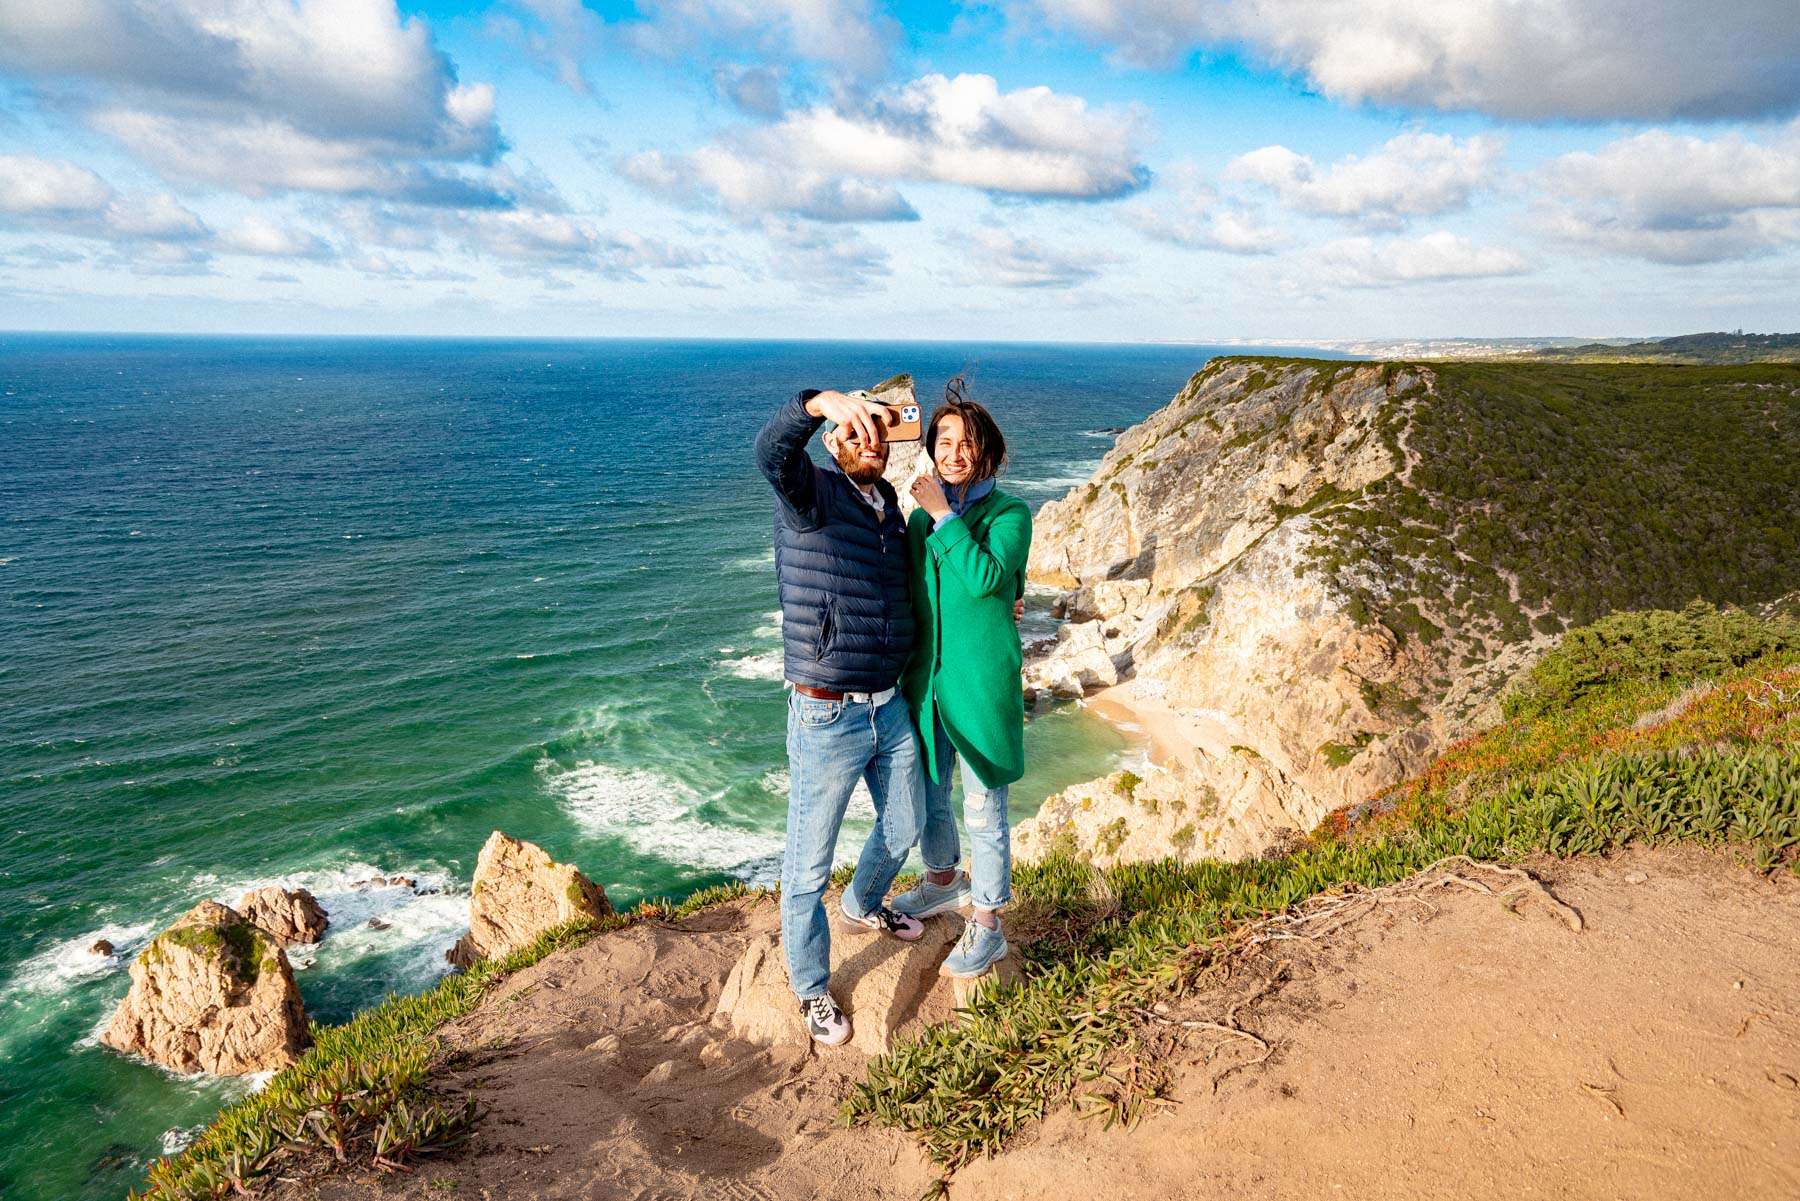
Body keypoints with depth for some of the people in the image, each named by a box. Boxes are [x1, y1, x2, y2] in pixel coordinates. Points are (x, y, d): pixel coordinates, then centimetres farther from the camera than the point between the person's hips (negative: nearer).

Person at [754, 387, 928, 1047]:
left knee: (904, 827, 26)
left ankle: (862, 908, 55)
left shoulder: (891, 506, 9)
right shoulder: (812, 493, -13)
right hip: (826, 719, -7)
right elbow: (772, 450, -37)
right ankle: (811, 990, 29)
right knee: (809, 866, 7)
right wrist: (823, 400, -56)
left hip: (891, 710, 7)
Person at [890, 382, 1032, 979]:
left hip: (980, 679, -5)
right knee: (929, 795, 21)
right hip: (925, 676, 6)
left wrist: (945, 516, -22)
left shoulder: (1010, 515, -9)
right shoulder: (921, 515, 6)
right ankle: (944, 883, 46)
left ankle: (988, 926, 21)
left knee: (983, 810, 4)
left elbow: (987, 578, -26)